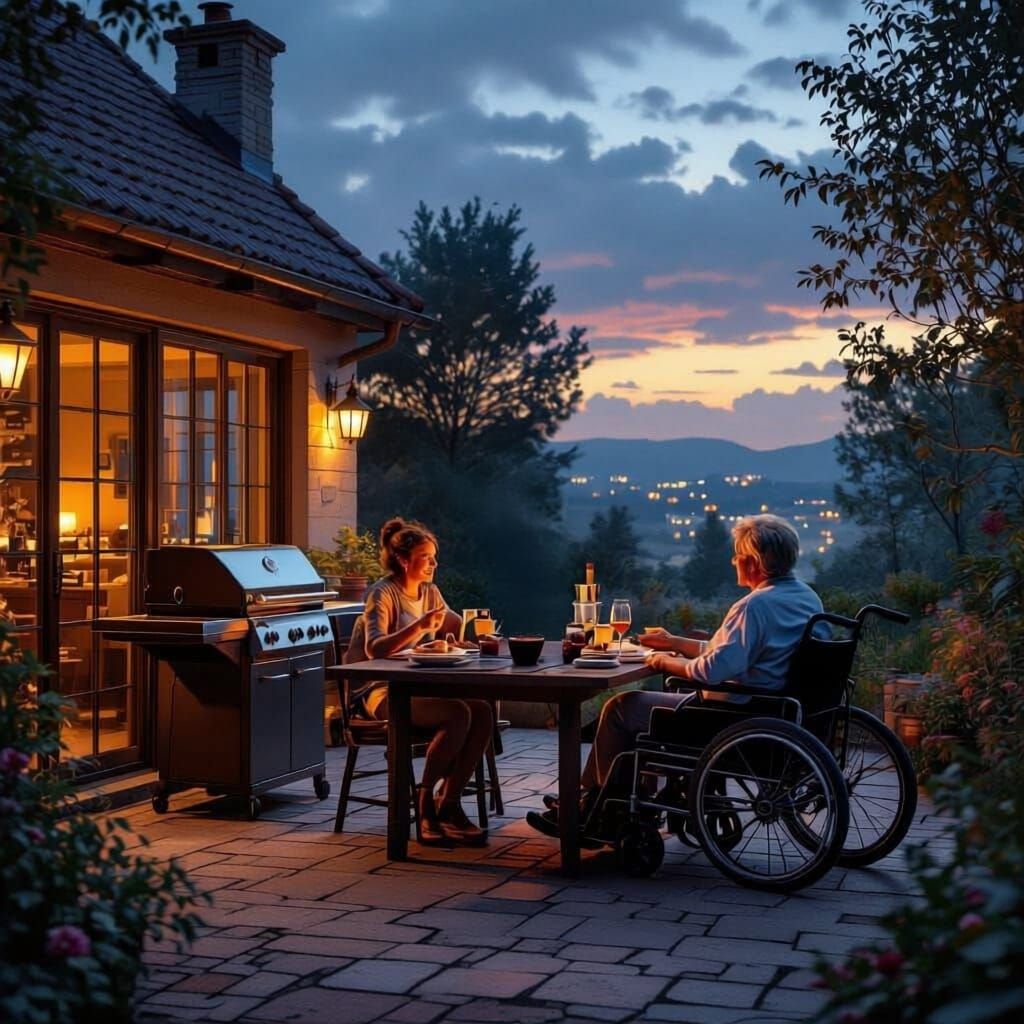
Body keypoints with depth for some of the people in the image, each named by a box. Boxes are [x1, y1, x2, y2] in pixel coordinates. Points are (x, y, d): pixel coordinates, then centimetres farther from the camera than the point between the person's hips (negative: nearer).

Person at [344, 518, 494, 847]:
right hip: (381, 691, -7)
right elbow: (374, 649, -25)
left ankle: (448, 804, -13)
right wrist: (419, 626, -37)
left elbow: (460, 630, 22)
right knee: (457, 714, -30)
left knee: (483, 712, -19)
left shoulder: (429, 592, 12)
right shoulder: (383, 594, -11)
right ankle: (426, 804, -17)